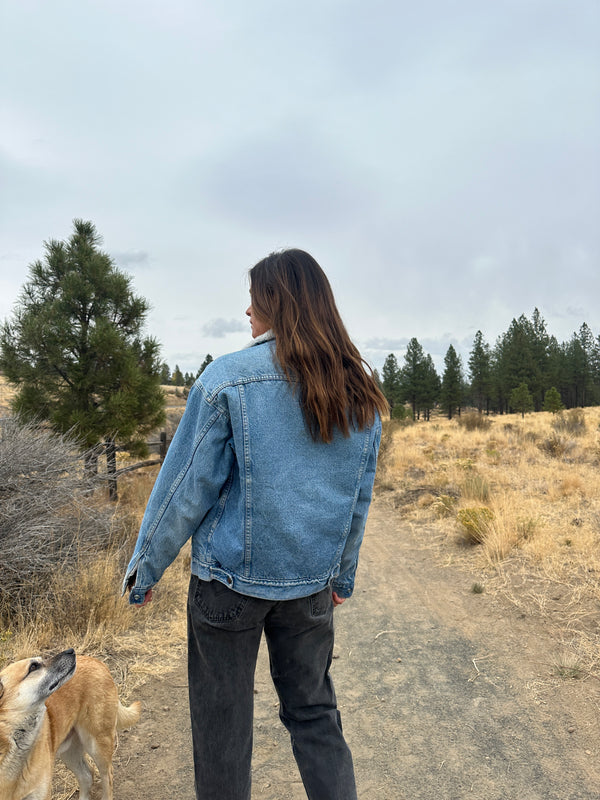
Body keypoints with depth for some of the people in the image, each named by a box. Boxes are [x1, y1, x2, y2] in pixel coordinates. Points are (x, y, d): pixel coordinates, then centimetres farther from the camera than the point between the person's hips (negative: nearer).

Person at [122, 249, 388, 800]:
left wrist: (145, 567, 2)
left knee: (222, 723, 15)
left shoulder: (228, 378, -14)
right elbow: (359, 497, 7)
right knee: (315, 713, 20)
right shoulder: (361, 393, 1)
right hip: (311, 582, 4)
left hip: (231, 575, -4)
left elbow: (188, 486, -11)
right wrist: (343, 575, 19)